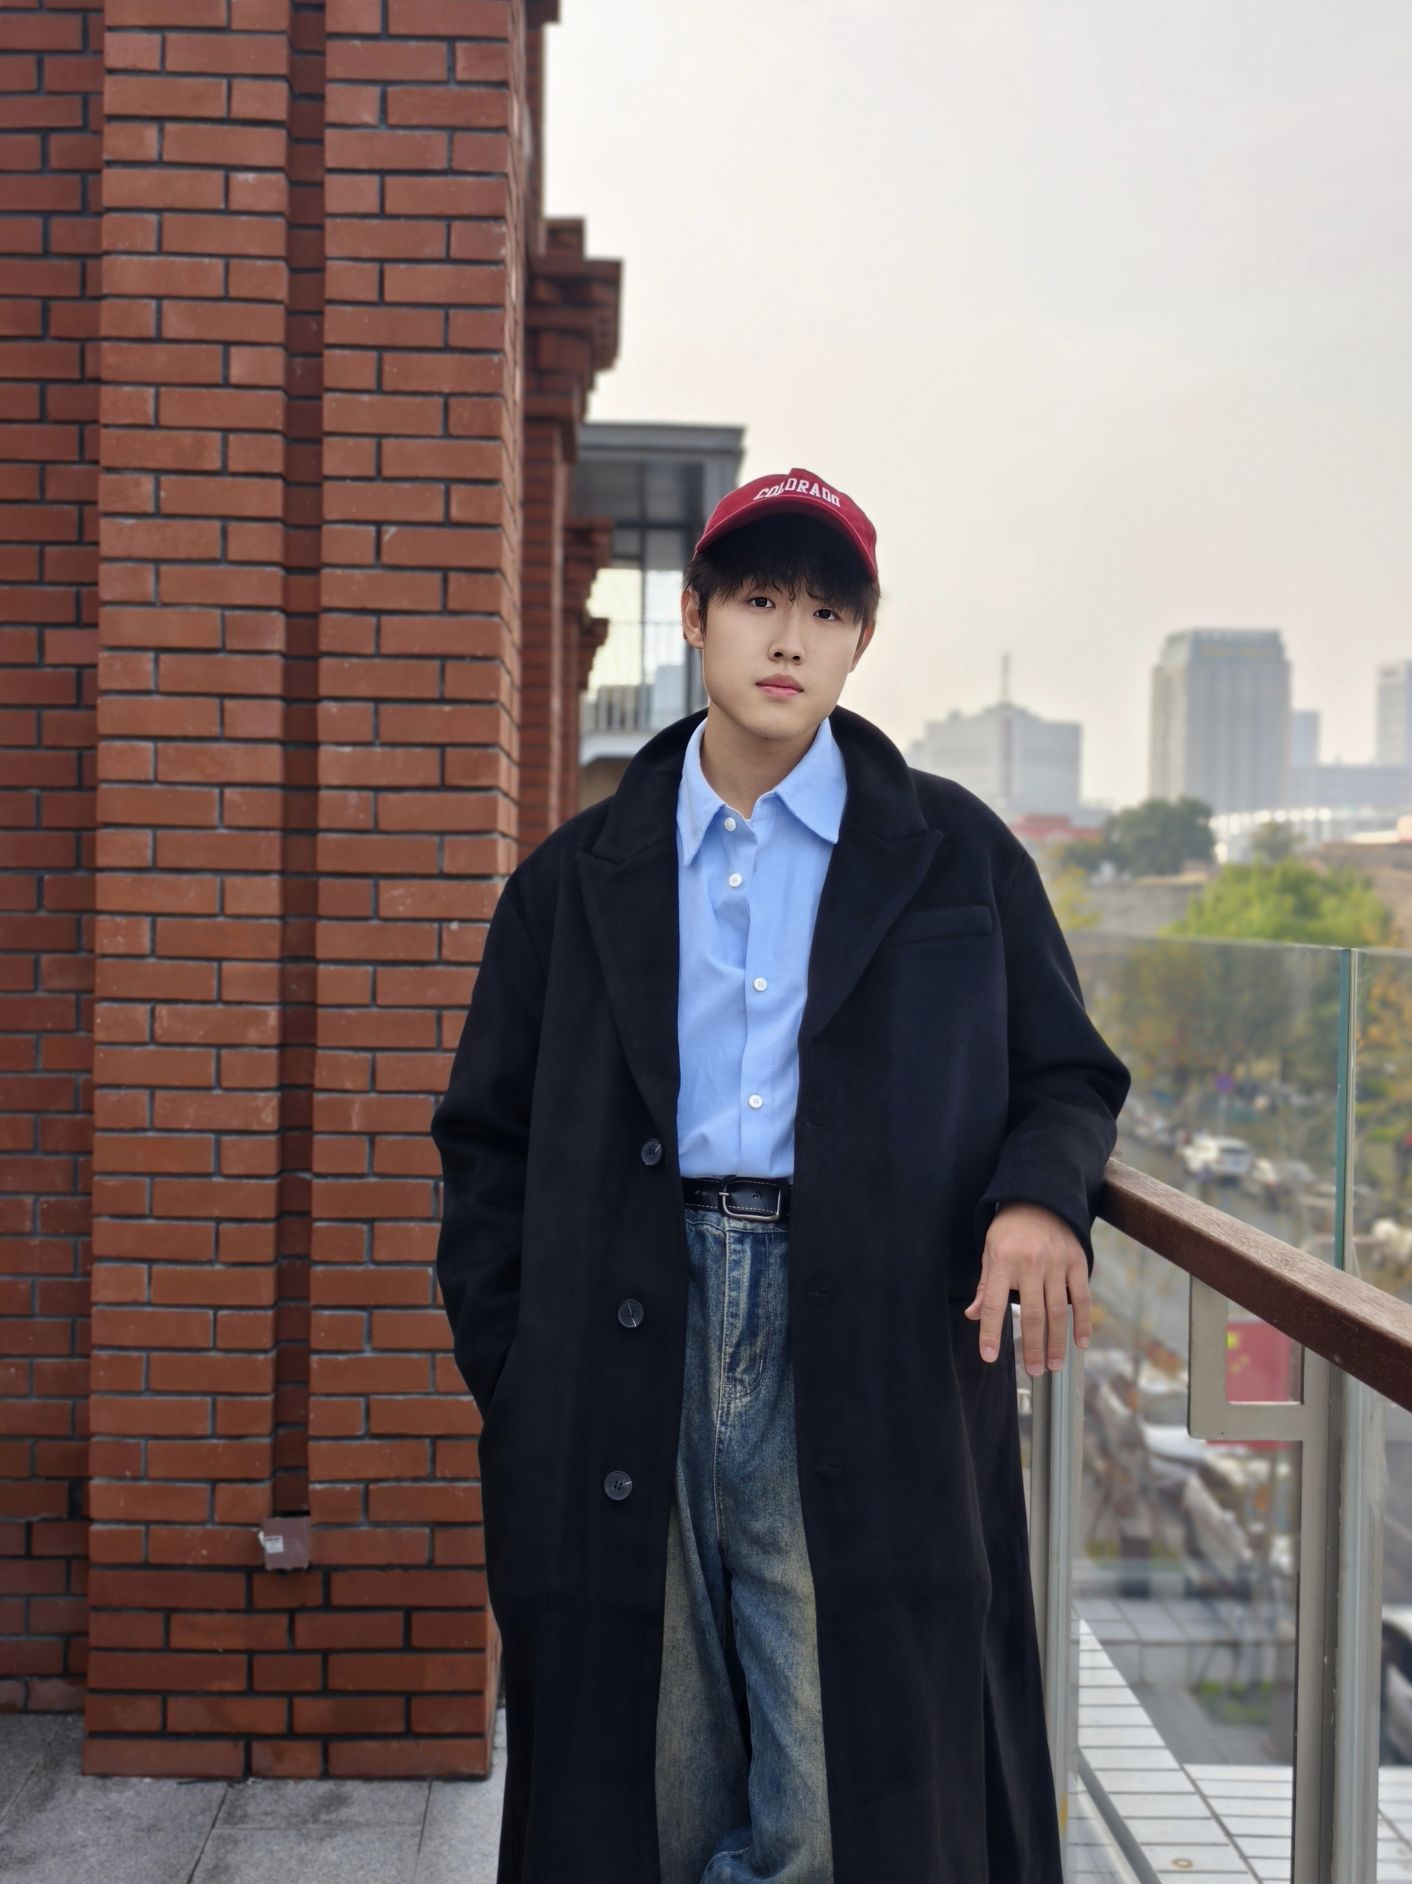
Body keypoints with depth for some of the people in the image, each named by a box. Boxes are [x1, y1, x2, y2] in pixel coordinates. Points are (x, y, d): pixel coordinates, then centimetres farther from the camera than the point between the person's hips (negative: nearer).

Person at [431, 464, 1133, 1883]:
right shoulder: (579, 878, 12)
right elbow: (488, 1141, 13)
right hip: (628, 1352, 2)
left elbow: (1067, 1074, 11)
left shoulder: (957, 856, 9)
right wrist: (507, 1376, 3)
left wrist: (1040, 1196, -12)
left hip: (867, 1362, -1)